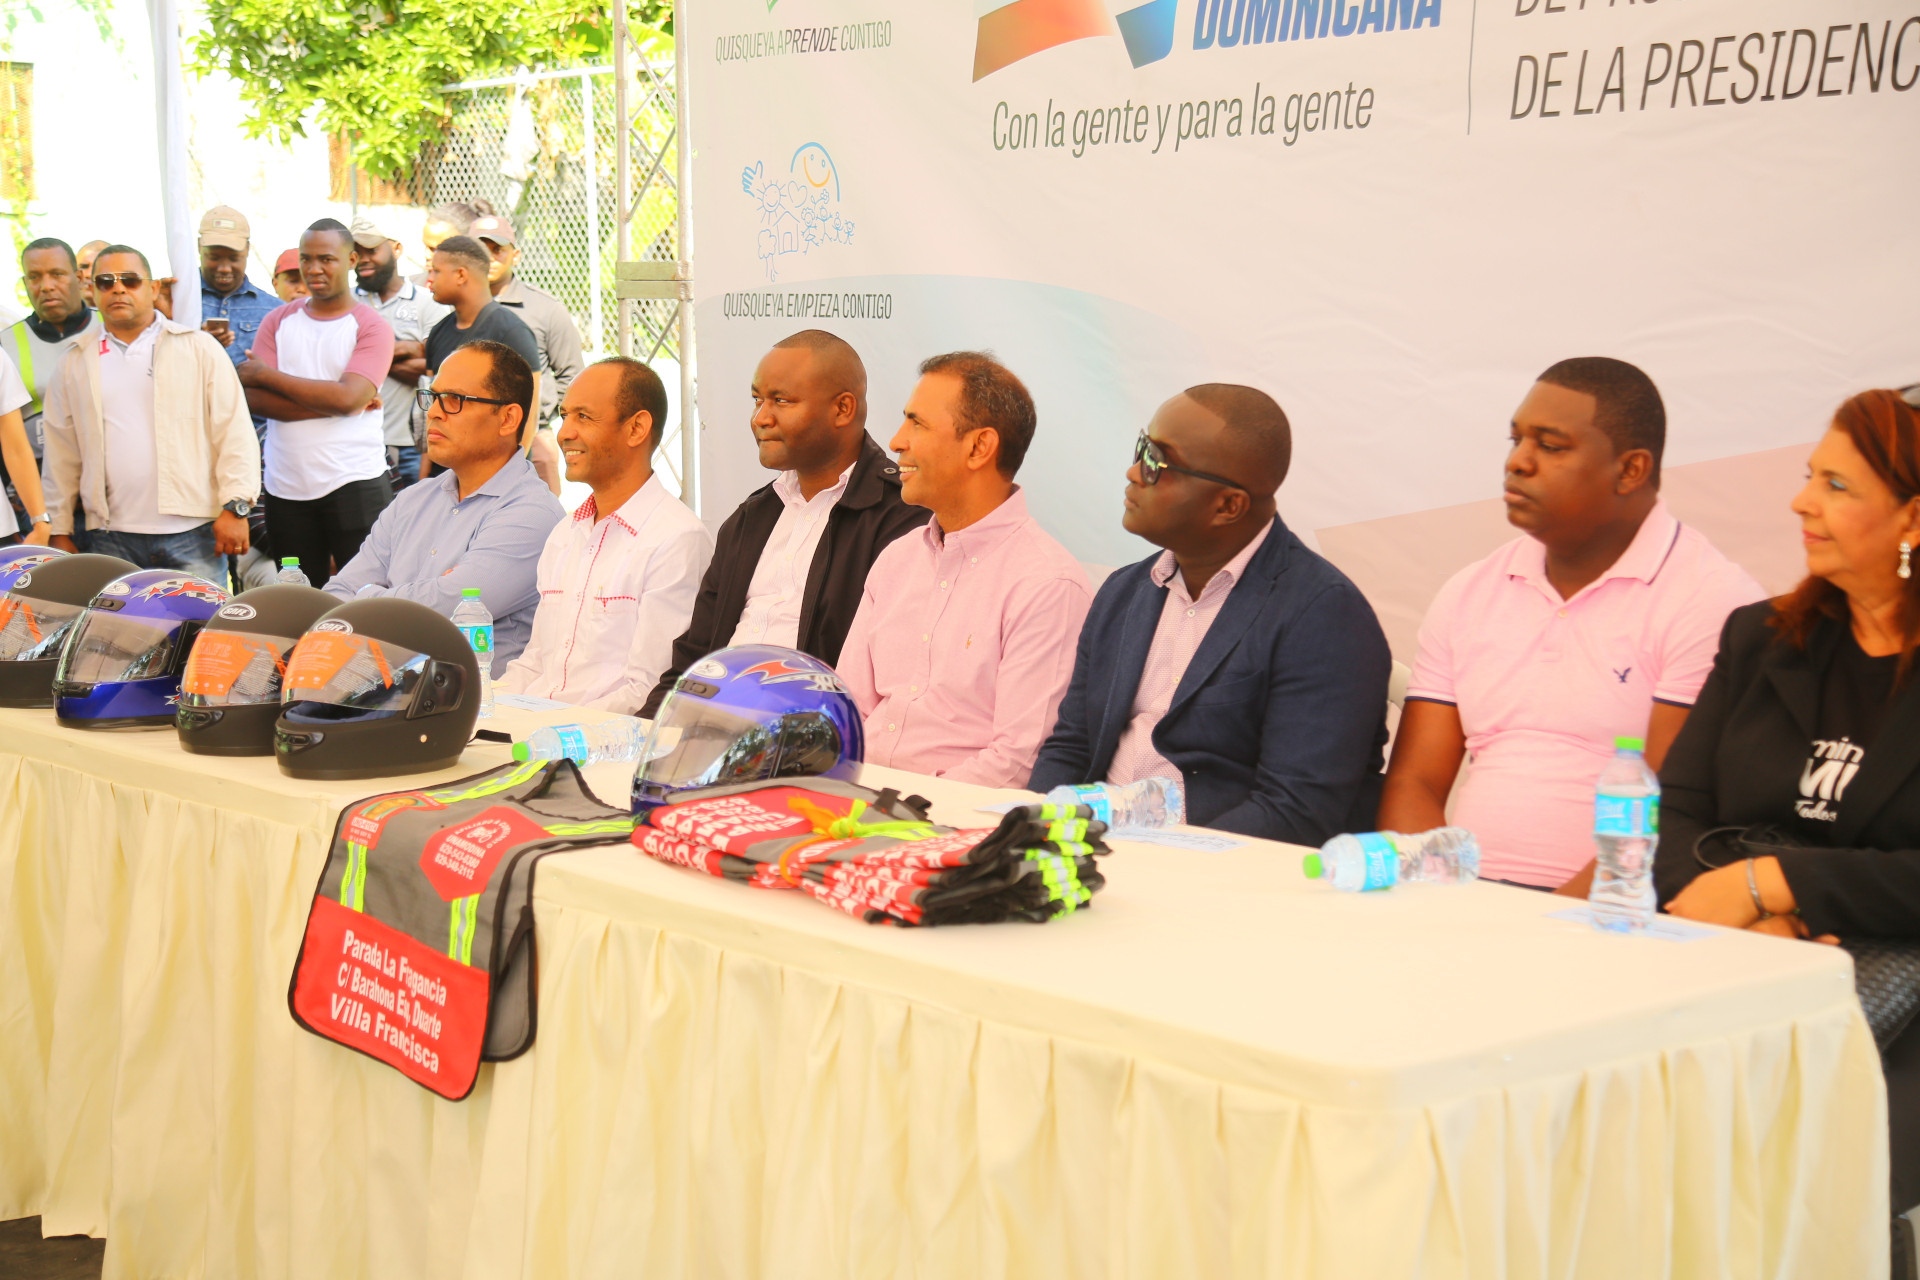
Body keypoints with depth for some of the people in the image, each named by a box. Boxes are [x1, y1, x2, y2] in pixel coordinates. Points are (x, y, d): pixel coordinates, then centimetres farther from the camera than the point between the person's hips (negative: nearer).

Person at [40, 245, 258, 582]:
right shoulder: (75, 364, 15)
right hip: (113, 538, 2)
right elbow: (62, 455, 16)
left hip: (192, 531, -2)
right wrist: (60, 532, 13)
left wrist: (235, 507, -7)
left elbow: (234, 431, 2)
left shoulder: (199, 348, 7)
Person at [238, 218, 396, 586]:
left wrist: (268, 375, -7)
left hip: (354, 483, -4)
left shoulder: (371, 327, -1)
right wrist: (330, 404, -12)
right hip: (287, 488, 4)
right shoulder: (278, 321, 10)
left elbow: (347, 397, -16)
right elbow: (256, 399, -2)